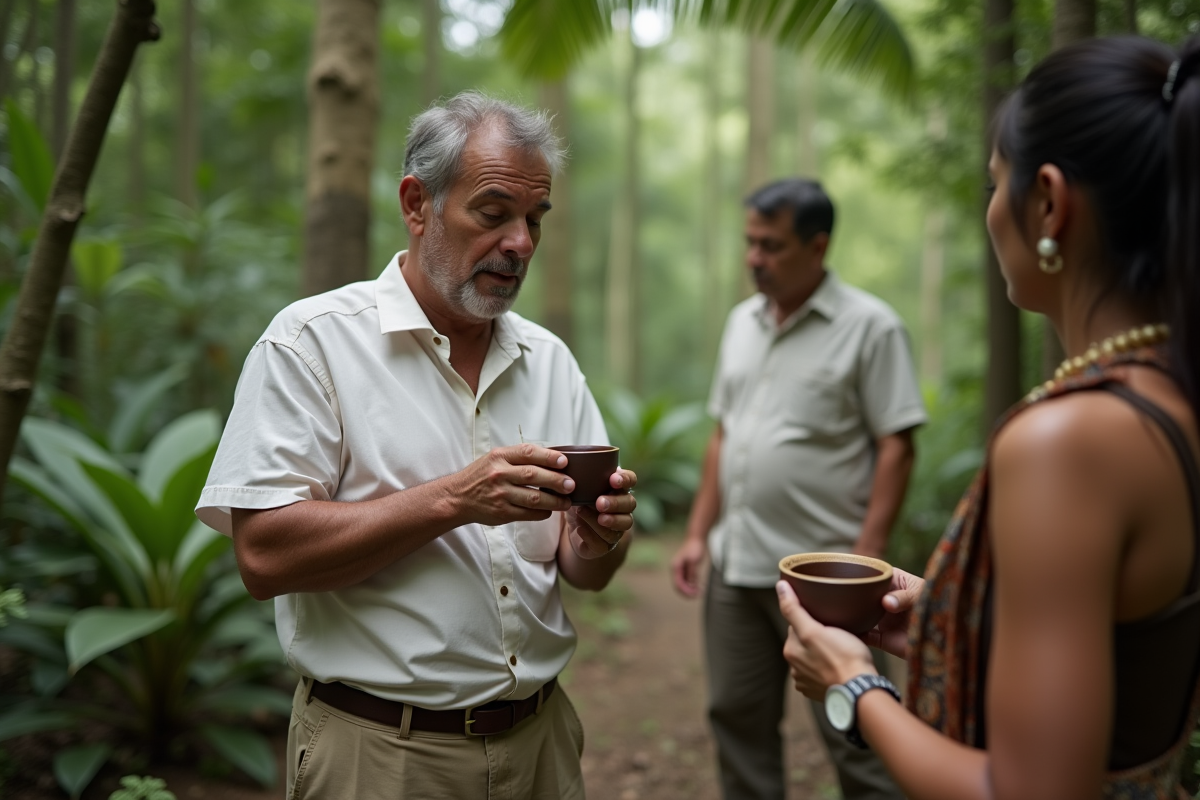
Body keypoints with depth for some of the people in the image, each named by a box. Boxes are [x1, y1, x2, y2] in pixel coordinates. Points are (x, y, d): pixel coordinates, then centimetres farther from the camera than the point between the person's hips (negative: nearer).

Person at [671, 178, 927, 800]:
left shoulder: (869, 327, -8)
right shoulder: (741, 322, 11)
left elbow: (895, 449, -11)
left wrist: (865, 556, -17)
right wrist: (699, 533, 10)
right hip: (735, 566, 6)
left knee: (853, 735, 4)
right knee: (737, 719, 15)